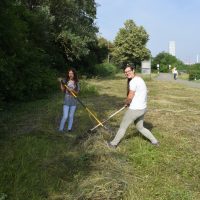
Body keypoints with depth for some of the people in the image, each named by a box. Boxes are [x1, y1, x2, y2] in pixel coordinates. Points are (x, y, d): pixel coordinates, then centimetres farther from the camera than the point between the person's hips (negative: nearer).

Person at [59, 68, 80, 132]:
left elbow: (77, 92, 1)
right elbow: (63, 91, -5)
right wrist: (61, 84, -20)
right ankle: (61, 129, 9)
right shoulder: (65, 81, -3)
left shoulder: (76, 82, 1)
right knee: (65, 116, -6)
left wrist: (73, 90, -18)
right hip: (66, 101, -2)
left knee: (71, 116, 10)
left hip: (74, 101, 2)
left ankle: (69, 129, 23)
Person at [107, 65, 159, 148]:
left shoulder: (133, 81, -18)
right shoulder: (140, 79, 12)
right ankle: (154, 141, 28)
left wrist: (126, 103, 2)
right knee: (140, 128, 25)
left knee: (123, 127, 7)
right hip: (142, 108, 9)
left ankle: (113, 143, 21)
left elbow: (130, 97, -19)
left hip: (135, 109, -9)